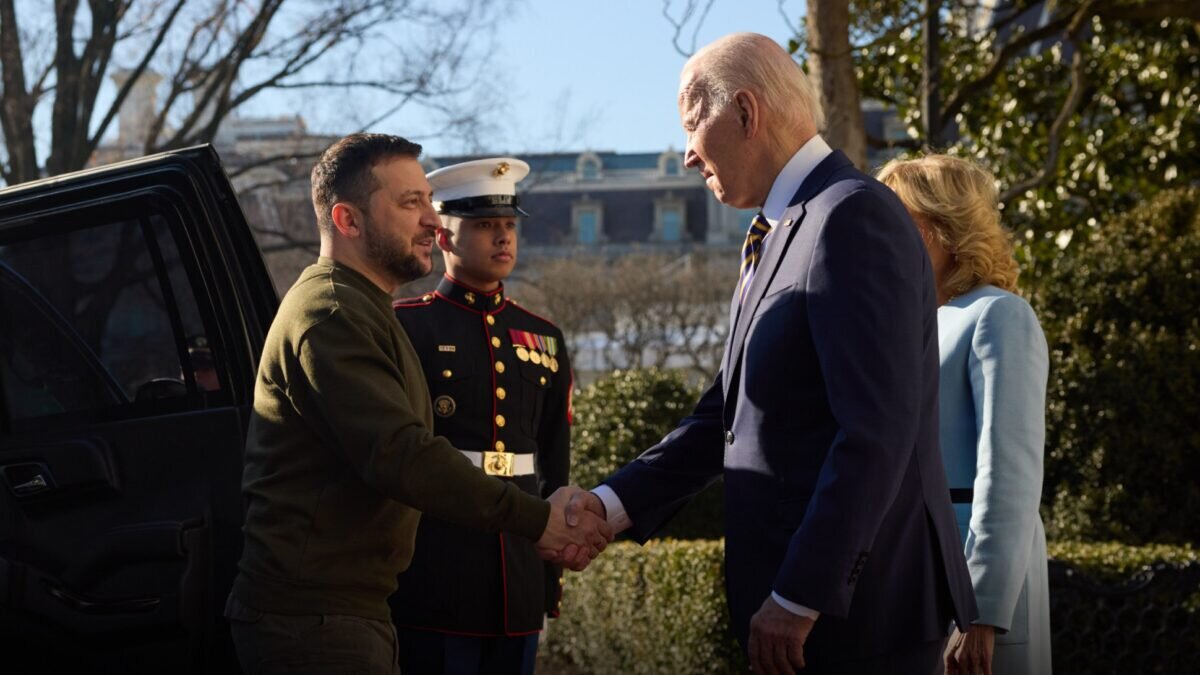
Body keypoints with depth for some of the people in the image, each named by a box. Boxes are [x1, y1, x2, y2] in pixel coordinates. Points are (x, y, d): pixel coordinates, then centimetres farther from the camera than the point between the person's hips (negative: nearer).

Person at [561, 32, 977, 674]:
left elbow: (875, 432, -22)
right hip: (799, 598, 9)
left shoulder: (851, 218, -15)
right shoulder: (777, 236, 16)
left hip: (854, 605, -9)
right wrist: (614, 504, 5)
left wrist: (798, 598, -22)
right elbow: (729, 413, 17)